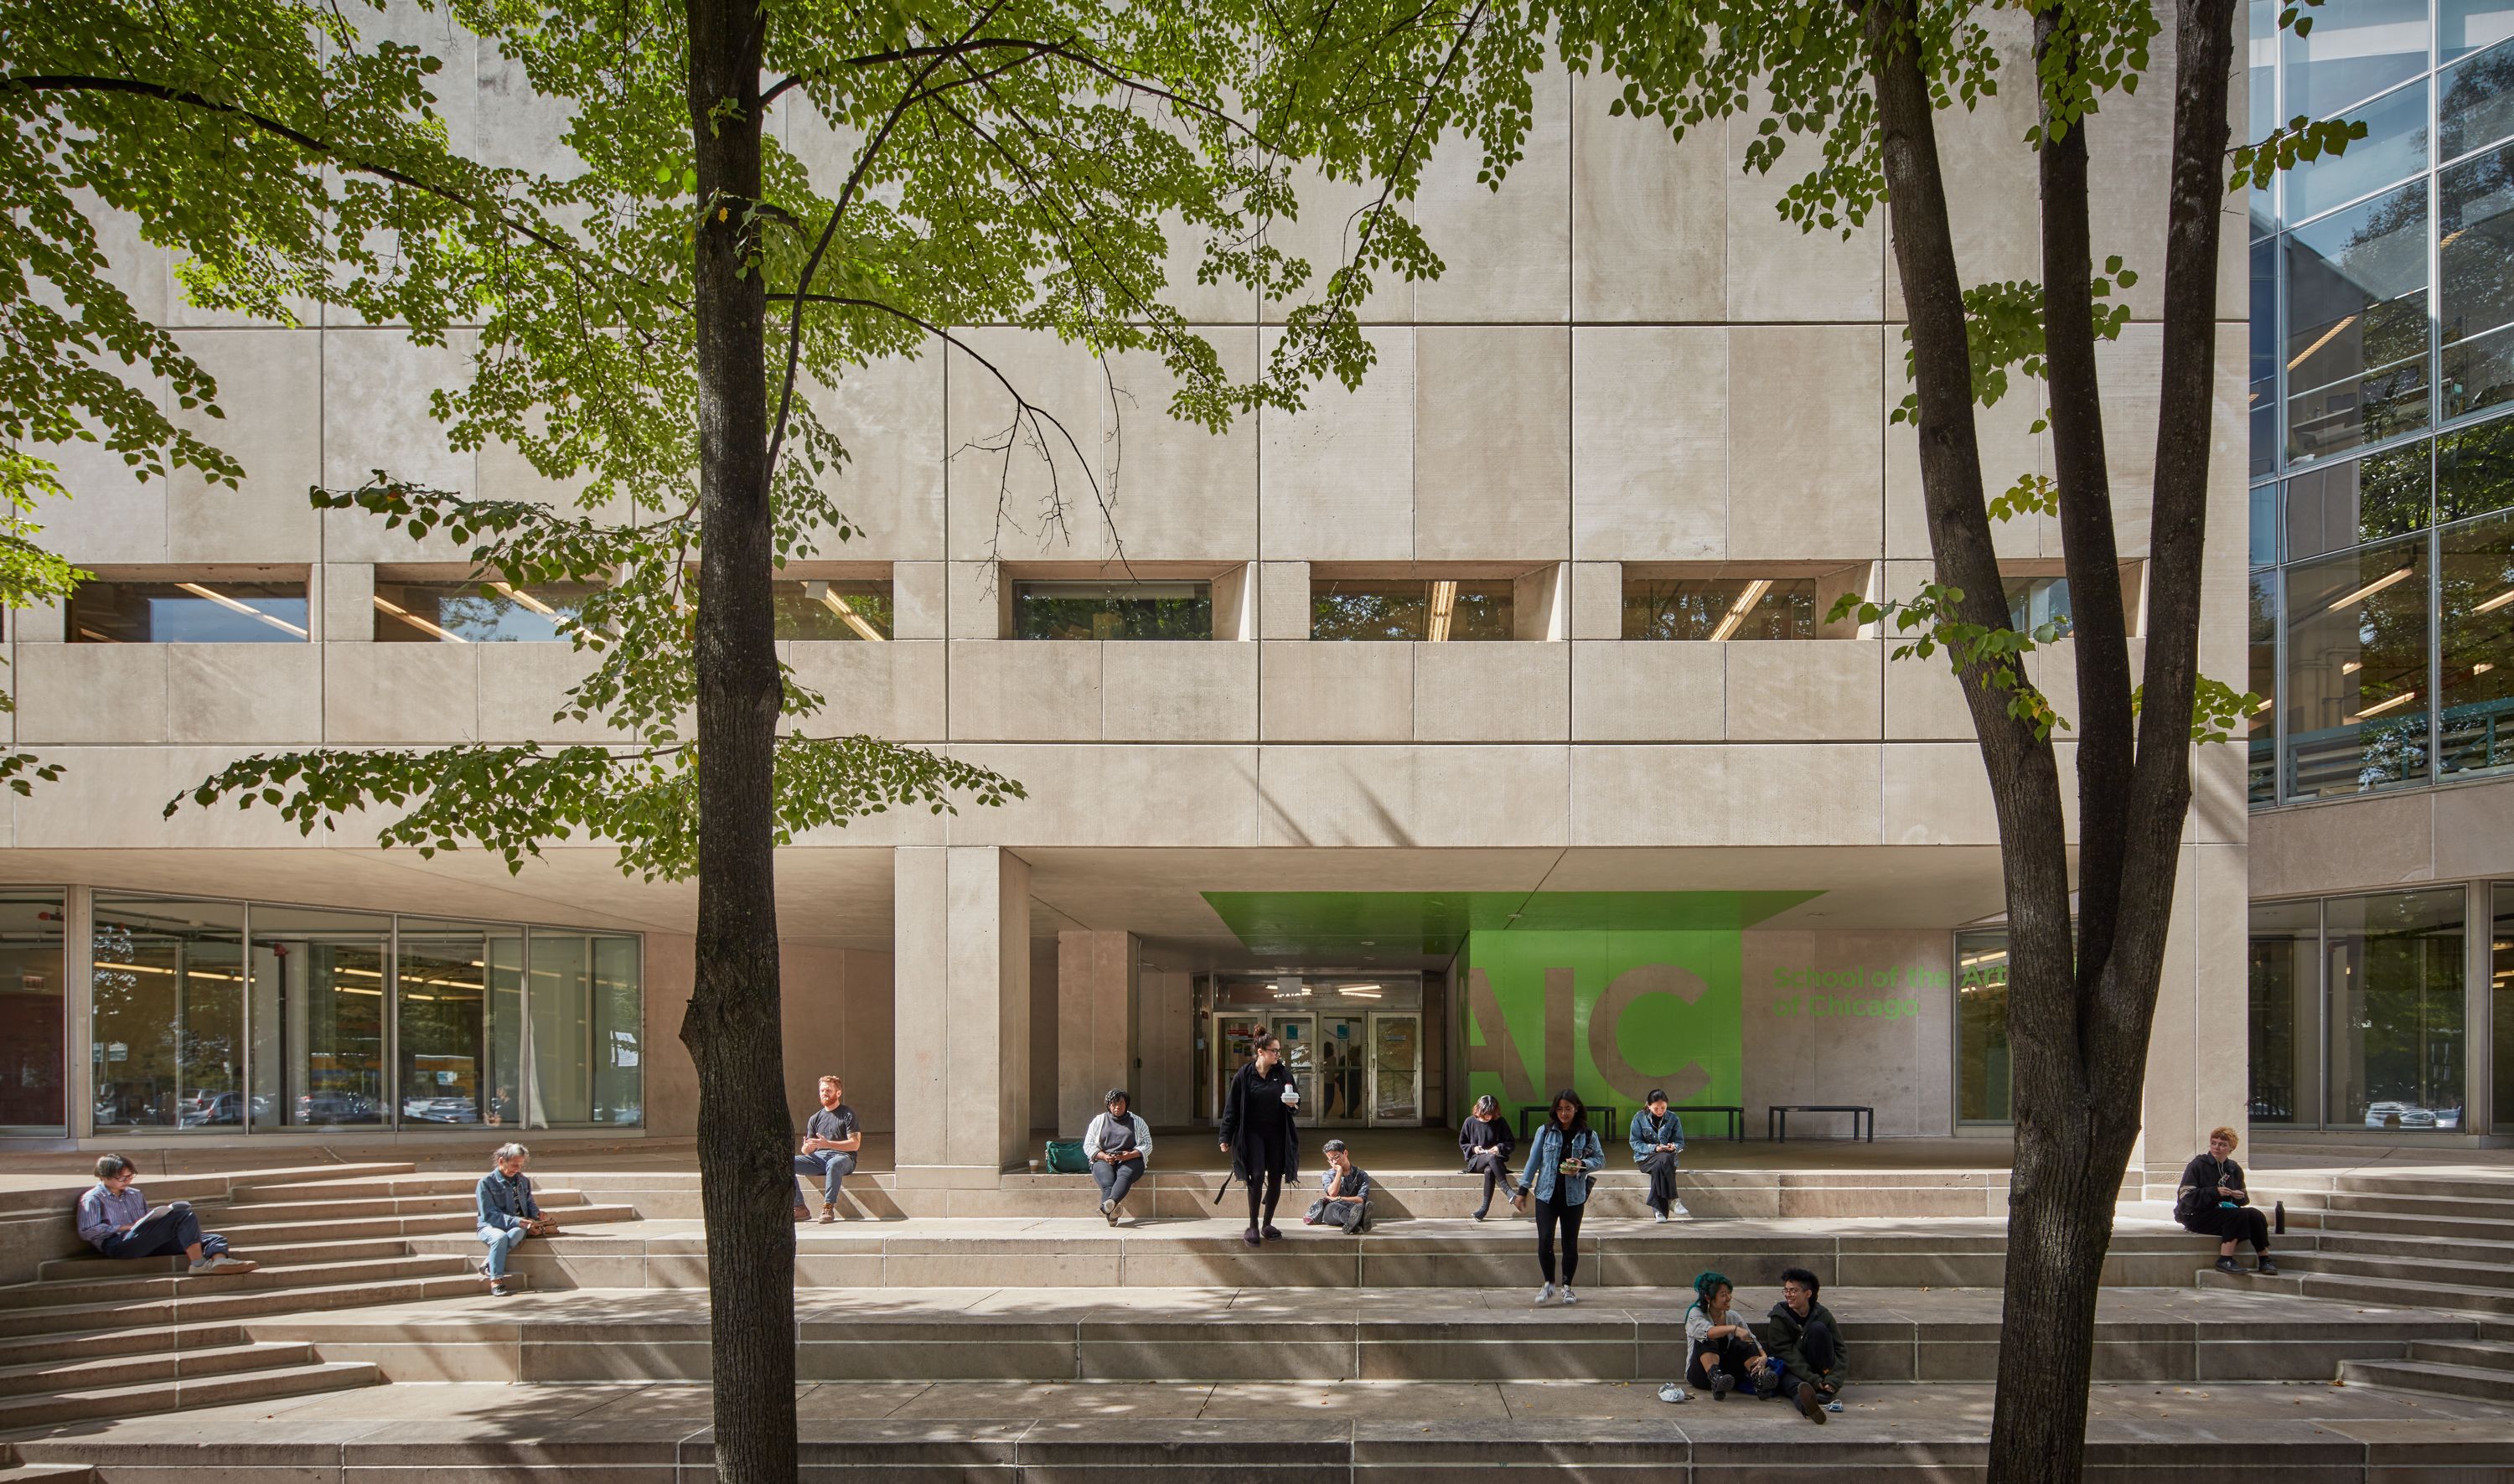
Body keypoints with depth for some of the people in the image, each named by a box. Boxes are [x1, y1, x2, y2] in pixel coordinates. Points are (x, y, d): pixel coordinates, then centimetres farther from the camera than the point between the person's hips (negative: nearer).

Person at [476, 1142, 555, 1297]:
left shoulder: (522, 1181, 13)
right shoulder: (486, 1182, -5)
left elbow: (530, 1203, 21)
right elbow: (489, 1214, -12)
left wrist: (538, 1214, -4)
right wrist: (516, 1221, -23)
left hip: (517, 1226, 4)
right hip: (490, 1227, -4)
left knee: (519, 1232, -35)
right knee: (501, 1237, -39)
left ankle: (489, 1265, -28)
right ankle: (496, 1282, -35)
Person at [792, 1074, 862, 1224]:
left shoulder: (848, 1114, 5)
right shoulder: (815, 1119, 21)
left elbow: (855, 1144, -7)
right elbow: (806, 1150, 18)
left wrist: (827, 1144, -17)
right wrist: (807, 1147, -9)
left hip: (842, 1157, -5)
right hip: (818, 1158, 5)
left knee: (833, 1164, -42)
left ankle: (828, 1207, -33)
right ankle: (799, 1207, -20)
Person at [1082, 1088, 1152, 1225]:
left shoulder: (1137, 1122, 16)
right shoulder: (1098, 1121, 17)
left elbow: (1147, 1145, 7)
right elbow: (1088, 1145, 10)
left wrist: (1130, 1155, -12)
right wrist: (1104, 1157, -9)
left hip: (1130, 1161, -1)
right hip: (1103, 1161, 1)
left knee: (1124, 1175, -37)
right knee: (1107, 1183, -32)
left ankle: (1109, 1203, -63)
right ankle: (1112, 1210, -59)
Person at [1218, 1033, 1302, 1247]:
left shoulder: (1283, 1073, 1)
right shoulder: (1244, 1075, -5)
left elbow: (1296, 1103, 9)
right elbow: (1232, 1108, -2)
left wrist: (1293, 1106, -16)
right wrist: (1226, 1138, -3)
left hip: (1277, 1134, 3)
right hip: (1253, 1133, -3)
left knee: (1275, 1179, 5)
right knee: (1257, 1176, -12)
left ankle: (1267, 1224, 20)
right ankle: (1253, 1227, -1)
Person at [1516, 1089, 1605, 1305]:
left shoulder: (1588, 1135, 2)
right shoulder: (1545, 1132, 2)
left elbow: (1600, 1160, 7)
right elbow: (1534, 1160, 5)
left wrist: (1583, 1164, -13)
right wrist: (1523, 1188, 3)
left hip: (1573, 1197, 0)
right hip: (1547, 1194, 0)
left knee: (1570, 1243, 5)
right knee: (1544, 1241, -8)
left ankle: (1567, 1287, 20)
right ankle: (1549, 1283, 11)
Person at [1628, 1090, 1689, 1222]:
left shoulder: (1673, 1119, 5)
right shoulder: (1639, 1118, 0)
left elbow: (1680, 1143, 7)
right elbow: (1635, 1142, -4)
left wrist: (1674, 1147, -18)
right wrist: (1654, 1148, -18)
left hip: (1668, 1157, 1)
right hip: (1645, 1157, -1)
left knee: (1658, 1168, -36)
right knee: (1662, 1160, -36)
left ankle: (1659, 1210, -32)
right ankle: (1672, 1200, -33)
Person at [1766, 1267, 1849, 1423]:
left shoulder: (1823, 1315, 0)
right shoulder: (1780, 1317, -2)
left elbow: (1841, 1351, -5)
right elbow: (1786, 1353, -12)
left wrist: (1833, 1380, -23)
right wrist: (1814, 1380, -25)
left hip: (1822, 1372, 1)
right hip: (1793, 1371, -1)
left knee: (1817, 1328, -21)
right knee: (1793, 1384, -38)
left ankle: (1825, 1393, -26)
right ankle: (1808, 1403, -76)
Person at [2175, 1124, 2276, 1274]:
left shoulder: (2234, 1169, 12)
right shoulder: (2197, 1165, -6)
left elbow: (2244, 1200, 19)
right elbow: (2185, 1195, -14)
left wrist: (2241, 1196, -7)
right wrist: (2215, 1192, -22)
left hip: (2225, 1211, 6)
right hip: (2197, 1216, -6)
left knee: (2254, 1214, -20)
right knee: (2239, 1216, -29)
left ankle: (2264, 1259, -14)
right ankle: (2225, 1261, -28)